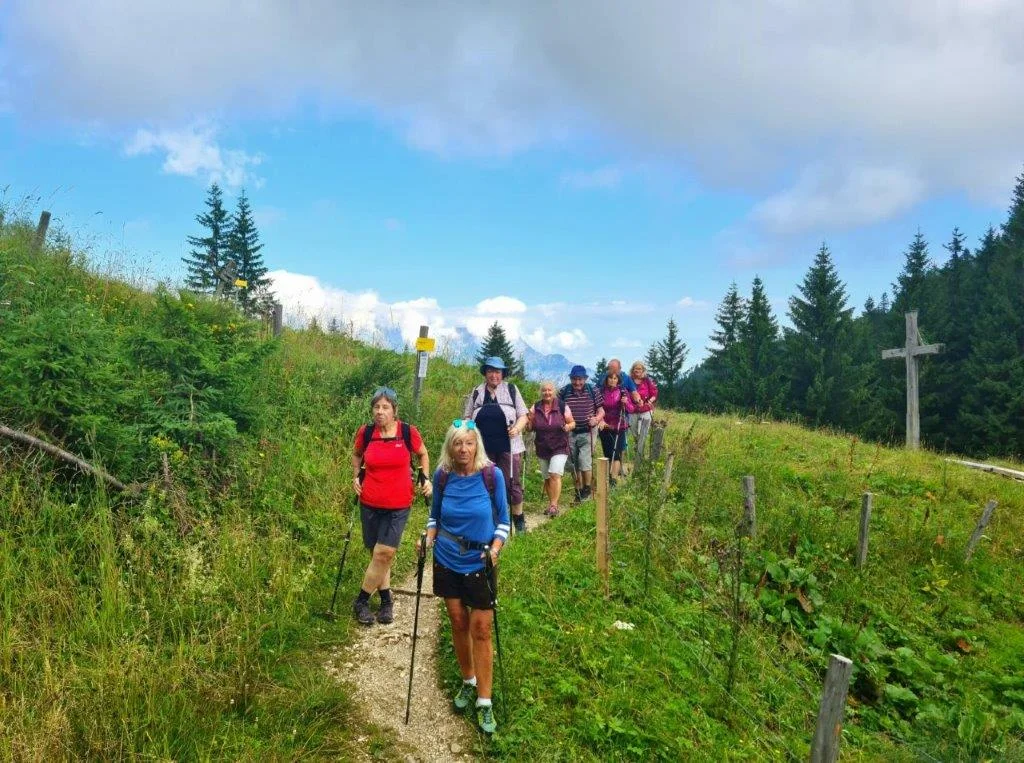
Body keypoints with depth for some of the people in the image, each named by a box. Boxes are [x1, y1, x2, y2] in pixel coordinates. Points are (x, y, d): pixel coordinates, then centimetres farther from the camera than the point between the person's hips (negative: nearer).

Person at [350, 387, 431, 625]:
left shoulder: (408, 432, -10)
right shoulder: (365, 432, -6)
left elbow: (423, 454, 9)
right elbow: (356, 454, 17)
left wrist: (426, 479, -1)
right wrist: (356, 476, 4)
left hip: (398, 506, -2)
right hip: (370, 504, 2)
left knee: (384, 553, -7)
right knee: (378, 554, 9)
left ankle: (361, 601, 11)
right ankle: (386, 601, 27)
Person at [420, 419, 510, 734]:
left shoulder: (492, 475, -14)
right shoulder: (443, 475, -7)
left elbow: (503, 520, -5)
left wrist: (495, 548, -20)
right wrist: (429, 539, -9)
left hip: (479, 565, -2)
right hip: (447, 562, 3)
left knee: (480, 630, 1)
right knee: (458, 623, 14)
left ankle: (484, 703, 12)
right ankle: (468, 682, 36)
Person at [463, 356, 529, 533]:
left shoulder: (511, 390, 6)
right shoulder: (476, 393, 10)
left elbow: (523, 416, 6)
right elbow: (467, 418, 15)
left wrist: (517, 428, -13)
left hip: (508, 446, -2)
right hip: (483, 447, 2)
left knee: (512, 483, 2)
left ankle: (518, 518, 20)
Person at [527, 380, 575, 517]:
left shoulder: (562, 406, -6)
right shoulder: (536, 407, 2)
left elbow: (572, 423, 2)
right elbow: (530, 428, 8)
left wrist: (568, 426, -20)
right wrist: (531, 419, -12)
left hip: (559, 447, -4)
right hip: (542, 448, 4)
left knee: (555, 474, -18)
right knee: (547, 478, 11)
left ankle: (554, 505, -15)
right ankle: (551, 503, 25)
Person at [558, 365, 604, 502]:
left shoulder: (592, 391, 0)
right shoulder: (564, 392, 0)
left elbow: (601, 411, 4)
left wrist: (596, 419, -16)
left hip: (587, 433, -2)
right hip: (569, 433, 2)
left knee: (585, 463, -11)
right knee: (574, 465, 9)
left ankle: (587, 489, 12)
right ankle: (578, 492, 25)